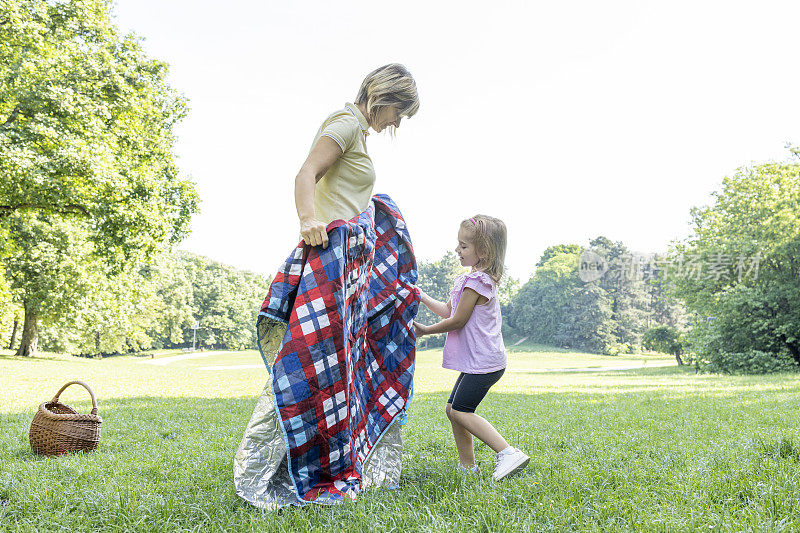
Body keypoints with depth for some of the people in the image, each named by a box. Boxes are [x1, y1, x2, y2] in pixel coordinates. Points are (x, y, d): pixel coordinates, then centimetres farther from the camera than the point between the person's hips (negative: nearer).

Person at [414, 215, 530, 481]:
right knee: (453, 408, 12)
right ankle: (467, 466, 19)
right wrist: (421, 296, 17)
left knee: (460, 410, -12)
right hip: (477, 362, 10)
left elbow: (457, 321, -15)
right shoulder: (475, 279, 14)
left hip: (483, 362, -10)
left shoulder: (476, 282, -17)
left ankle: (509, 453, -12)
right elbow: (448, 310, 19)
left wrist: (426, 330, -3)